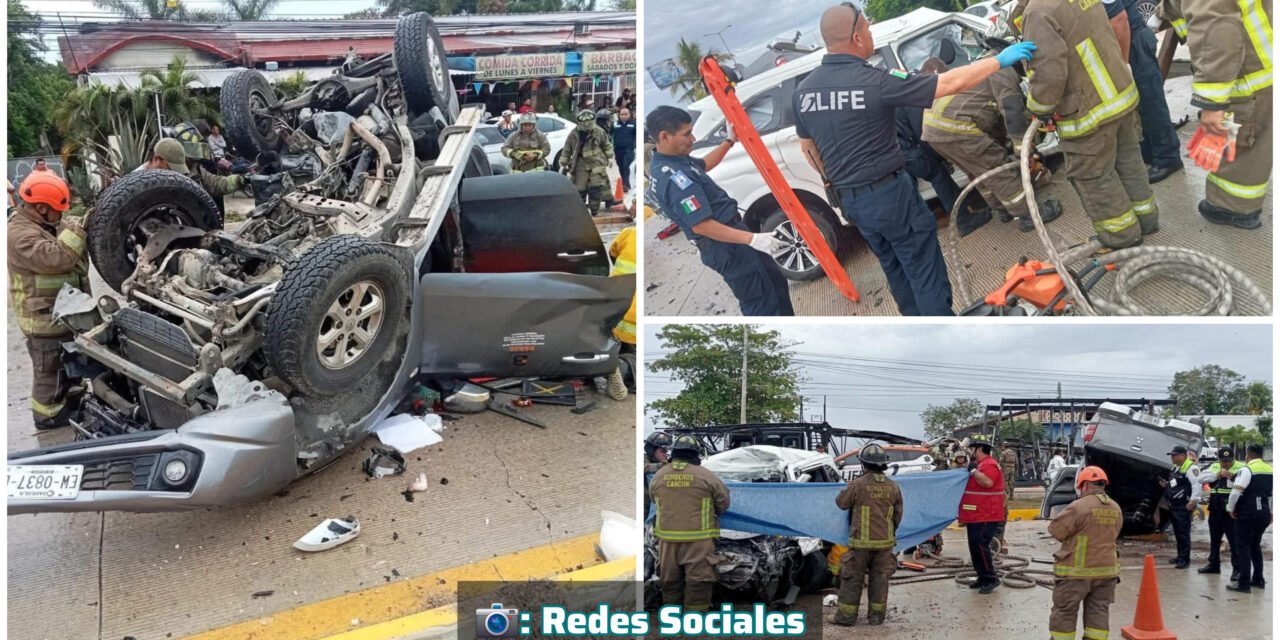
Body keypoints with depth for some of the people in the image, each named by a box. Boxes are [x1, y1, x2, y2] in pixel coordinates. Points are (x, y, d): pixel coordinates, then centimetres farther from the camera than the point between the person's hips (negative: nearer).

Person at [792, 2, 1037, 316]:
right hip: (889, 193, -7)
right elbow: (950, 83, -17)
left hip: (849, 199, 7)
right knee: (925, 273, 4)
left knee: (895, 269, 22)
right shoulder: (875, 82, -22)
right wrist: (1000, 60, -4)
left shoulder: (803, 90, -2)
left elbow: (808, 148, 12)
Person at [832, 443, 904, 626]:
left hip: (861, 542, -4)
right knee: (880, 578, 12)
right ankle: (877, 616, 17)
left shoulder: (857, 484, -15)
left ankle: (846, 616, 8)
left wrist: (848, 488, 17)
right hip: (885, 542, 4)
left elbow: (841, 503, -1)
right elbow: (898, 514, 9)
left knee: (853, 578, 4)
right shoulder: (893, 487, 0)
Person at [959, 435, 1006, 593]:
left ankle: (991, 578, -6)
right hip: (974, 516, 11)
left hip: (986, 517, -11)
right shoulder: (979, 464, 19)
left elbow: (988, 482, -32)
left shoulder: (990, 465, -14)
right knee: (974, 547, 11)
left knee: (980, 546, -13)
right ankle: (982, 577, 18)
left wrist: (973, 470, -24)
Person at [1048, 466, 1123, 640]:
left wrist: (1073, 535, 9)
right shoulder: (1116, 509, 5)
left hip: (1076, 572, -6)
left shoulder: (1079, 507, -18)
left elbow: (1056, 530, -12)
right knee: (1098, 614, 11)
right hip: (1106, 570, 6)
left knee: (1064, 613, 4)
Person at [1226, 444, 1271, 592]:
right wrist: (1271, 512, 24)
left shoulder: (1247, 470, -13)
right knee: (1255, 545, 20)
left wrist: (1231, 509, -4)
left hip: (1248, 513, -7)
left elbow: (1236, 492, -19)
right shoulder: (1271, 470, 11)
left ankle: (1244, 583, -5)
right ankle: (1258, 579, 24)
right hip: (1264, 513, 7)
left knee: (1242, 546, -2)